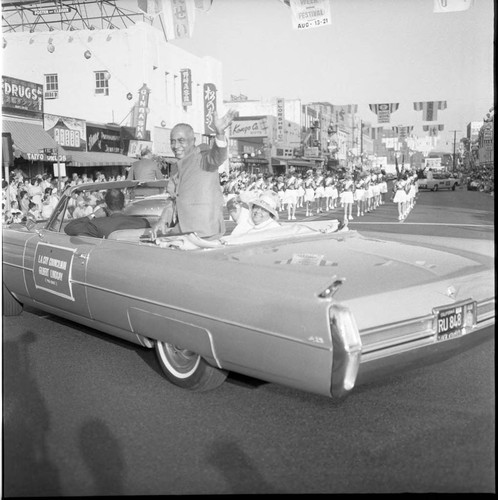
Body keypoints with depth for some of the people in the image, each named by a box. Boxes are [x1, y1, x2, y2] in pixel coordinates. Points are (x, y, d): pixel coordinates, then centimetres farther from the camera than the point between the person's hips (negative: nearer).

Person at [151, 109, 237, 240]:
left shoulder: (202, 156, -8)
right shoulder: (175, 168, 16)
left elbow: (217, 157, -32)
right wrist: (163, 219, 7)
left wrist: (220, 132, -51)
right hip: (181, 229, 8)